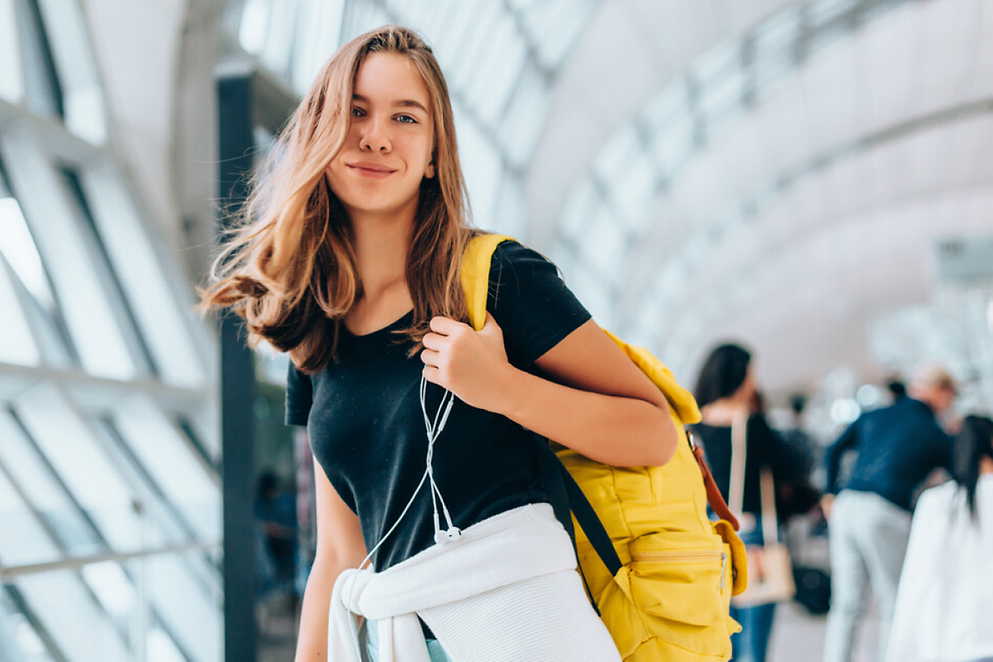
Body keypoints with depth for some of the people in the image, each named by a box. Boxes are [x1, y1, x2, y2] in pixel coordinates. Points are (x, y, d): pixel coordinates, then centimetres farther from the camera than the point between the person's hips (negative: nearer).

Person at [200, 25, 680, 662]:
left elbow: (656, 433, -8)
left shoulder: (499, 275, -6)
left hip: (517, 604, -4)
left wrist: (502, 387, -19)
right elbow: (340, 554, 12)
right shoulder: (314, 344, 10)